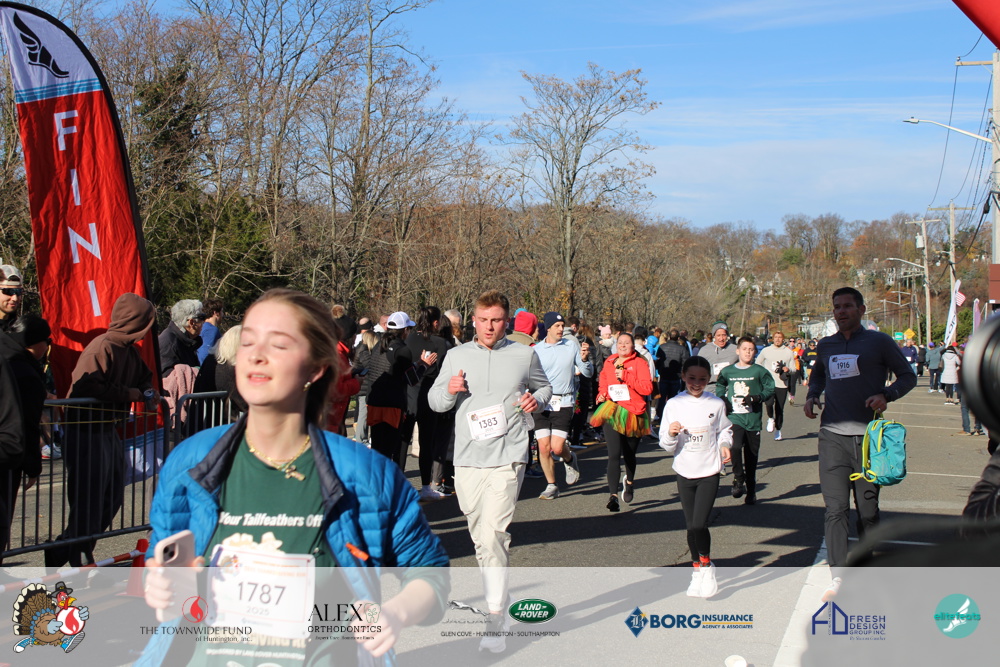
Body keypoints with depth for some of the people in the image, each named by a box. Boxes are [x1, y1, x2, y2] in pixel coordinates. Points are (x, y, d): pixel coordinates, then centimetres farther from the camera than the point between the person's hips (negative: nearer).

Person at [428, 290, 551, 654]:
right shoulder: (457, 356, 9)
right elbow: (435, 401, 13)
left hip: (507, 457, -3)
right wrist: (450, 390, -10)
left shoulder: (524, 355, 6)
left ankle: (496, 621, -13)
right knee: (480, 538, 11)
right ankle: (495, 594, 29)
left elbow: (544, 386, 21)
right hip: (467, 458, 4)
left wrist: (536, 400, -2)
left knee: (493, 534, -16)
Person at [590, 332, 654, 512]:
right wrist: (602, 394, 5)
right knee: (614, 455, -13)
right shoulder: (609, 363, 10)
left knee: (629, 454, 16)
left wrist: (625, 376, -20)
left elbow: (647, 388, -14)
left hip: (633, 414, -1)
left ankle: (629, 481, 47)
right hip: (612, 413, 1)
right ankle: (613, 496, -16)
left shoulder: (640, 363, -2)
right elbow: (603, 384, 26)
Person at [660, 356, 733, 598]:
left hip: (709, 471, -2)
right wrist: (671, 434, -20)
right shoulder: (674, 404, -2)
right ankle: (697, 571, 25)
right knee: (690, 526, 8)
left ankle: (707, 565, 11)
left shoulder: (716, 404, -3)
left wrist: (724, 444, -7)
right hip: (684, 471, 2)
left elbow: (724, 430, 13)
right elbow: (665, 444, 1)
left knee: (699, 524, -12)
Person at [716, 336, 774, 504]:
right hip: (734, 417, 0)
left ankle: (751, 491, 19)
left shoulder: (759, 371, 1)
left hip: (753, 419, 0)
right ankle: (738, 479, -4)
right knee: (735, 446, -23)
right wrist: (722, 399, 4)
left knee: (752, 456, 6)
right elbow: (719, 386, 22)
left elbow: (770, 388, 3)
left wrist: (756, 398, -12)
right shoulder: (727, 371, 6)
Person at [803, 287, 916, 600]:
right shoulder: (825, 346, 13)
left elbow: (908, 375, 6)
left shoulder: (879, 342, 1)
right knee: (835, 509, -4)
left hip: (868, 437, -2)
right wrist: (811, 396, 12)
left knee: (868, 510, 7)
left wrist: (886, 395, -12)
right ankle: (838, 577, -3)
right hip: (832, 435, 2)